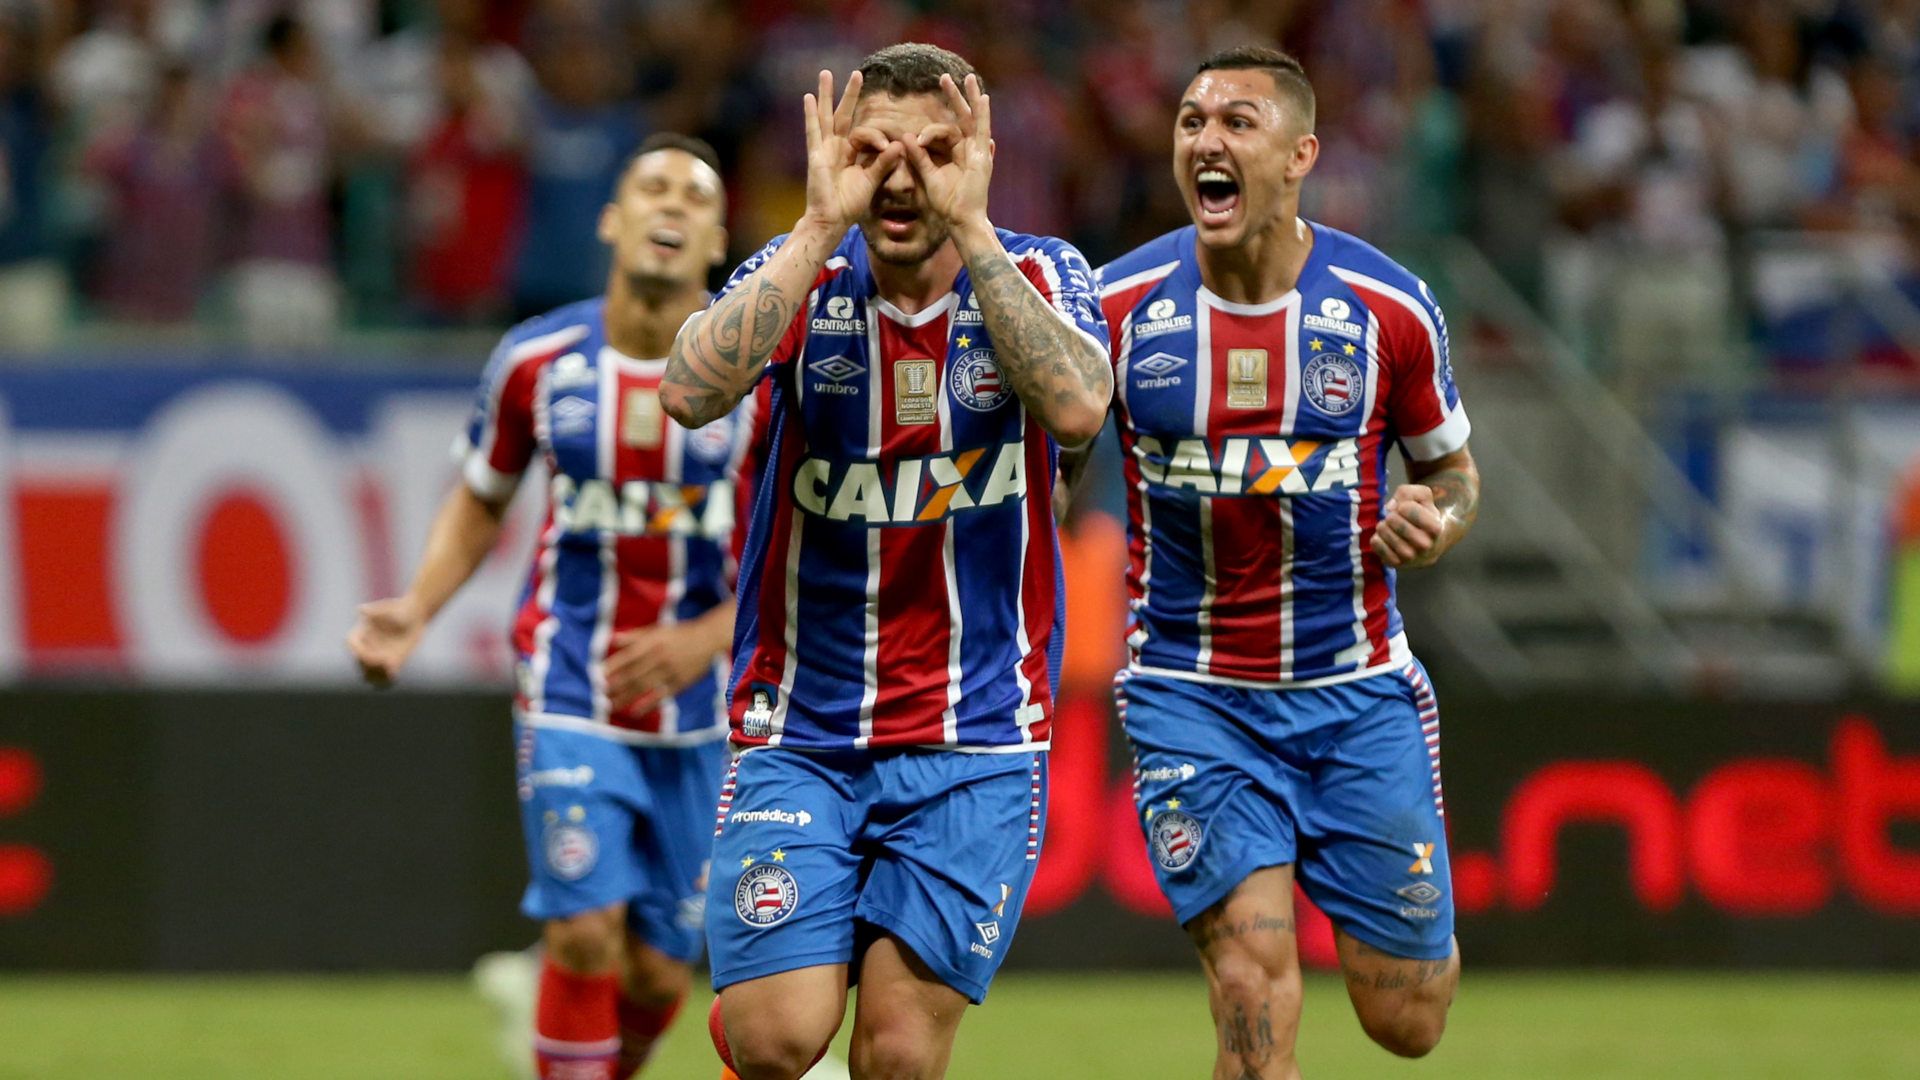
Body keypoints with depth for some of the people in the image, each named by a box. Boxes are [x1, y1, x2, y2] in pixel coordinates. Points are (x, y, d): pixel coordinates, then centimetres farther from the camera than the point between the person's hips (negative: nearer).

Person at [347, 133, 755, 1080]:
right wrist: (415, 610, -4)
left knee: (659, 974, 4)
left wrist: (706, 640, -18)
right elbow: (480, 501, 12)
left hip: (696, 709, 1)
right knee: (585, 935, -14)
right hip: (568, 697, -1)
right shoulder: (537, 361, -4)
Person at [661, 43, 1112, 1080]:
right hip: (800, 731, 0)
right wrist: (822, 228, -25)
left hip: (976, 737, 0)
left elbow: (1076, 406, -23)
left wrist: (969, 229, -26)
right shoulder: (803, 275, -2)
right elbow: (690, 392, -22)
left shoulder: (1035, 276, -2)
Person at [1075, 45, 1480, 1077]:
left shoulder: (1389, 308, -6)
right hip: (1192, 697, -1)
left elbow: (1449, 464, 10)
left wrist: (1436, 516, -12)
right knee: (1255, 996, -17)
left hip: (1354, 688, 1)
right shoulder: (1118, 305, -6)